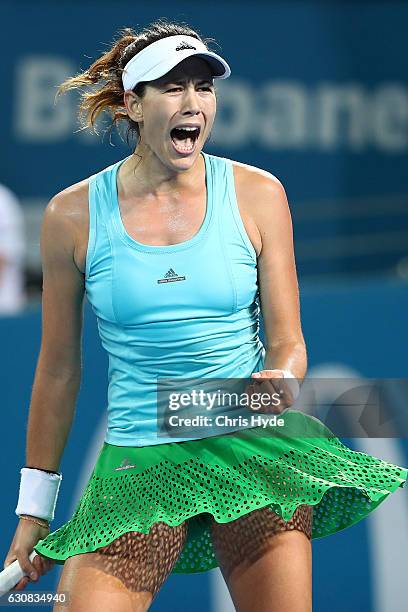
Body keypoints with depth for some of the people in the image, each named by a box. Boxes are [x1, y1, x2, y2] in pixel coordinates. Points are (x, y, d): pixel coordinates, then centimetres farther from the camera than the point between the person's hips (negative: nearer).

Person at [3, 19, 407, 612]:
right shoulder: (74, 213, 0)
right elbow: (59, 368, 7)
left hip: (256, 447, 1)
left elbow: (287, 340, 6)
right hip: (140, 462, -1)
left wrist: (282, 382, -19)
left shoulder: (257, 193, 1)